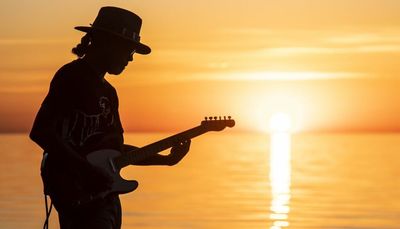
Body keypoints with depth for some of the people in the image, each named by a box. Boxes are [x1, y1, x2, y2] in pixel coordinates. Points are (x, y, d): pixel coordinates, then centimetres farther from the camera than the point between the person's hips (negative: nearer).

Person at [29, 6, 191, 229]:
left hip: (102, 191, 10)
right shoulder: (71, 77, -8)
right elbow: (40, 132, -18)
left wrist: (167, 159, 14)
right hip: (75, 190, -9)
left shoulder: (108, 91, 20)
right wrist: (87, 169, -20)